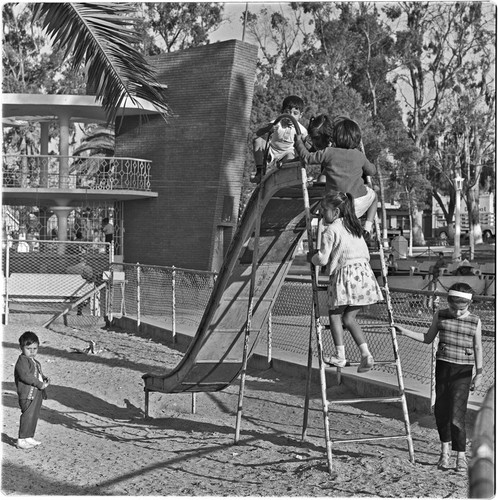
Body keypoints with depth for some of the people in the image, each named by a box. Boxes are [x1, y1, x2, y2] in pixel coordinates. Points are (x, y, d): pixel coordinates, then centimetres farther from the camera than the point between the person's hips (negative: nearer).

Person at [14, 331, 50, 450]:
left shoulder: (34, 361, 17)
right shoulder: (22, 361, -14)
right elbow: (25, 375, -25)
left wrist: (44, 379, 6)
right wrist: (40, 384, -23)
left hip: (37, 394, 9)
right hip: (28, 394, -9)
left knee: (34, 416, 14)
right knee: (27, 416, -9)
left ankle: (29, 438, 25)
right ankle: (21, 440, -3)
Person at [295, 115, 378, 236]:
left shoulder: (328, 153, -7)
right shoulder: (359, 156, 1)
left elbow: (307, 157, 4)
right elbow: (372, 171, 18)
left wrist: (299, 141, 21)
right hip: (359, 204, 1)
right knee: (373, 195, 33)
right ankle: (368, 225, 17)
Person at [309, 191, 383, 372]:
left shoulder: (330, 230, -6)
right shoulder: (355, 227, 18)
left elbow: (323, 259, -7)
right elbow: (365, 253, 20)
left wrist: (312, 258, 13)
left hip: (345, 275, -7)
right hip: (364, 272, 7)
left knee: (335, 315, 9)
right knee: (349, 318, 14)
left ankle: (340, 356, 6)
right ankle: (366, 354, 3)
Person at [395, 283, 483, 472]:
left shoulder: (475, 321, -2)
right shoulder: (440, 316, 4)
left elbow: (477, 348, 1)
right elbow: (428, 338, 13)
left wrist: (479, 373, -4)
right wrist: (405, 332, 5)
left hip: (463, 371, -3)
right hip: (443, 366, 3)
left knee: (456, 415, -10)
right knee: (441, 410, 7)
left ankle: (461, 456, 3)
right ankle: (445, 449, 29)